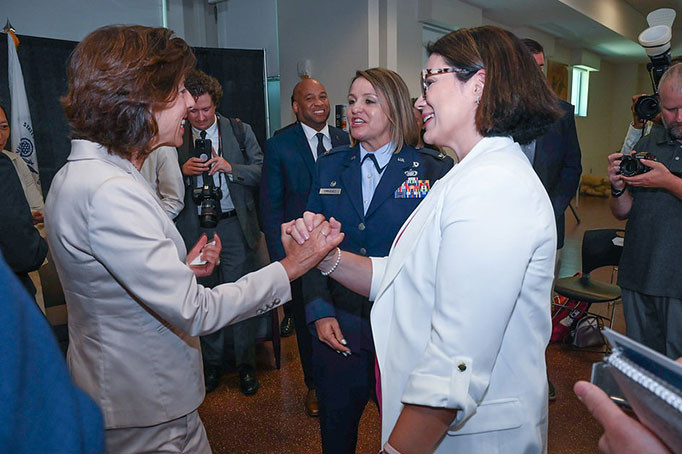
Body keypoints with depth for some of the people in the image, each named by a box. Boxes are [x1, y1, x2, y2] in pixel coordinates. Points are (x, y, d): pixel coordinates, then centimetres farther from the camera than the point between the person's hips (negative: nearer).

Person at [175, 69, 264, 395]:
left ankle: (246, 365, 22)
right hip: (195, 230, 2)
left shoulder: (240, 131, 3)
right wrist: (183, 170, -14)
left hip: (234, 226, -1)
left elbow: (262, 172, -1)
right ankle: (212, 362, 30)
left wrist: (230, 167, -16)